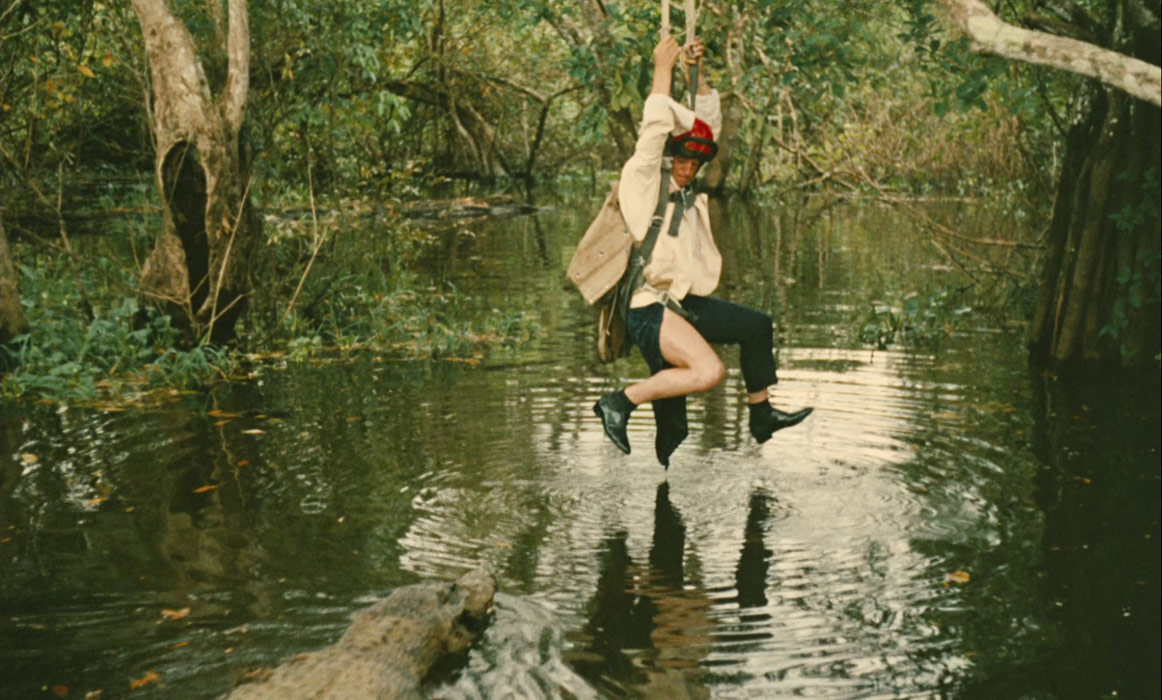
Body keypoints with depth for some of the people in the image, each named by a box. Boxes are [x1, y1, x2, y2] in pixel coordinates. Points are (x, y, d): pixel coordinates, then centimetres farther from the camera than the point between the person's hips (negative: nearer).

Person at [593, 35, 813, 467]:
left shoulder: (688, 190, 16)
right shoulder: (643, 181, -5)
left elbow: (709, 121, 21)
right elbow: (656, 126, -16)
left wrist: (698, 74, 12)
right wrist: (663, 67, -6)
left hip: (687, 304, 9)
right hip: (651, 307, -9)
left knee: (757, 326, 16)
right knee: (710, 371, -26)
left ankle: (761, 416, 27)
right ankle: (620, 403, -15)